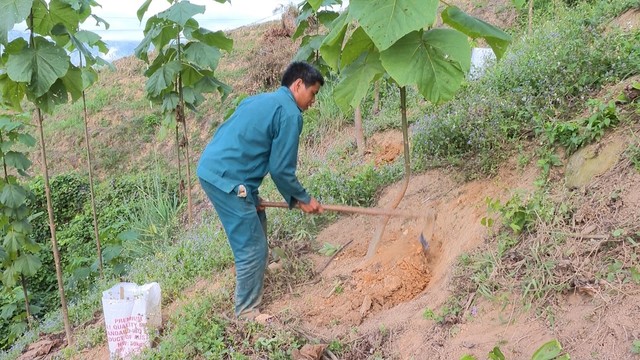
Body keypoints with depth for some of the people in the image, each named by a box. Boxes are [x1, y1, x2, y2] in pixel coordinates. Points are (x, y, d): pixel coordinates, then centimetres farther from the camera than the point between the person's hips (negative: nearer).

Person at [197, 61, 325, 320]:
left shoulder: (262, 100, 21)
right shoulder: (290, 113, -8)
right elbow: (281, 169, -9)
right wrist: (303, 199, 7)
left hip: (211, 169, 10)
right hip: (226, 179, -10)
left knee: (256, 229, 26)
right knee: (252, 248, -3)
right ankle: (247, 314, 8)